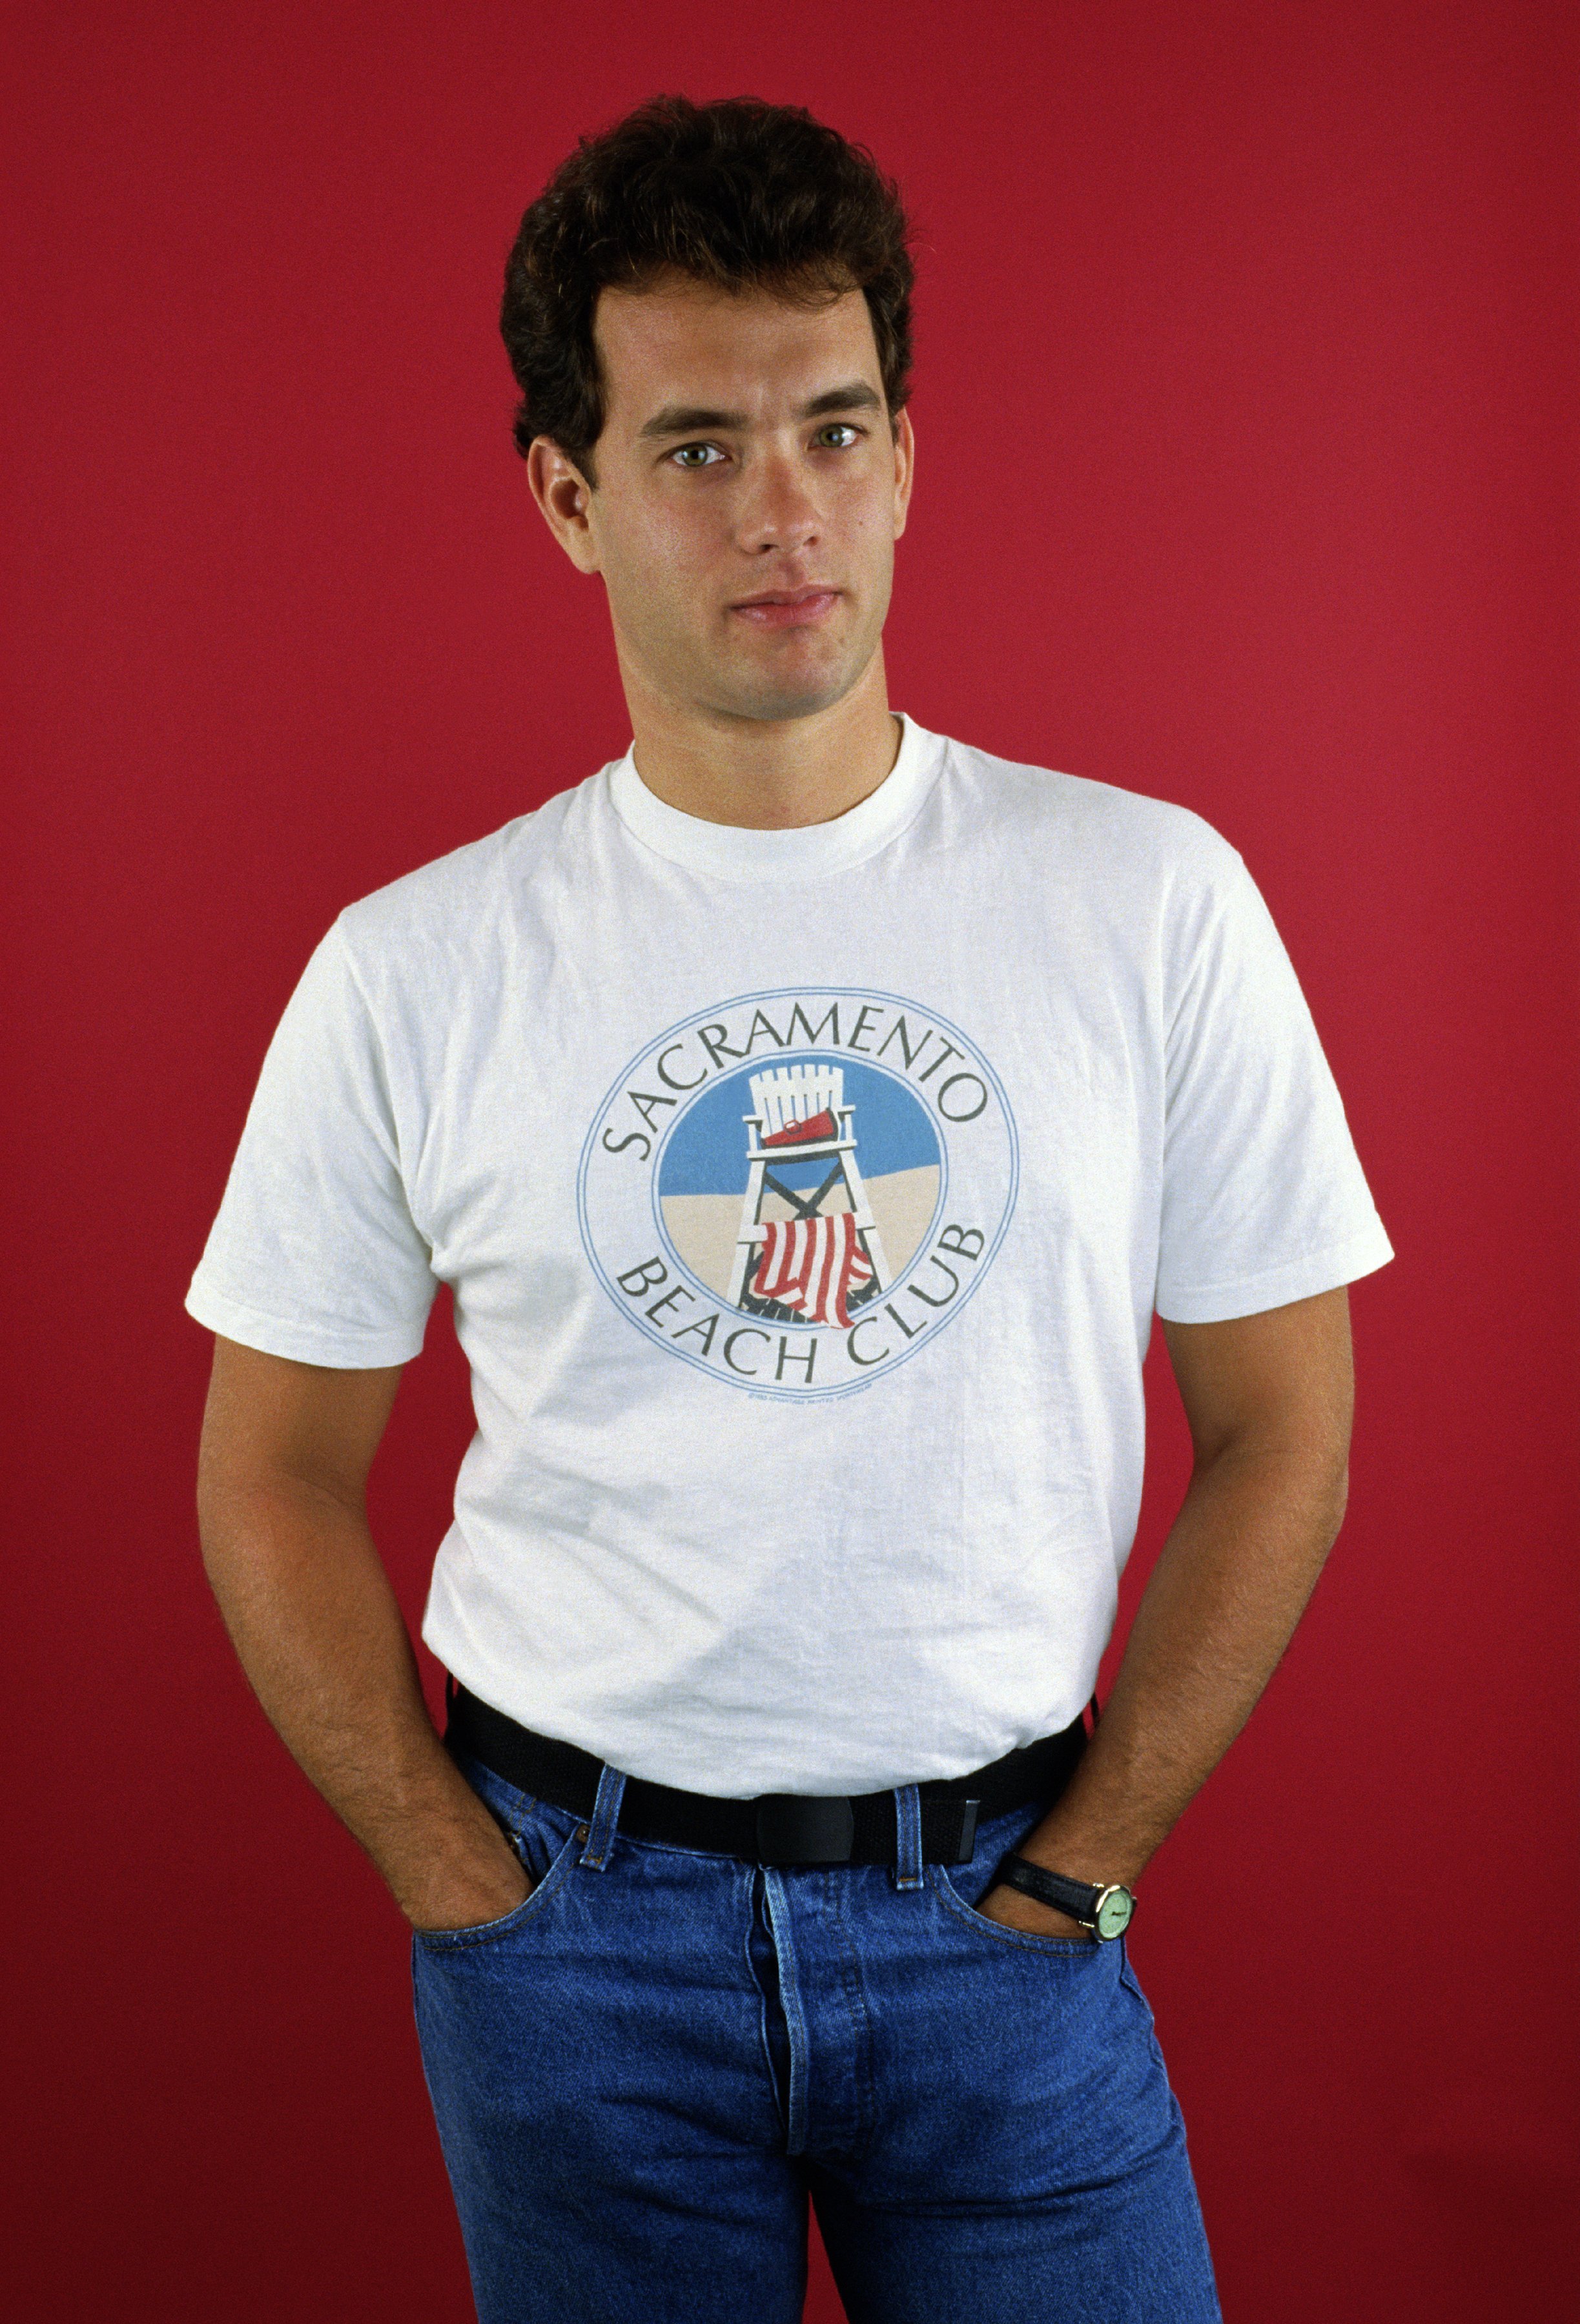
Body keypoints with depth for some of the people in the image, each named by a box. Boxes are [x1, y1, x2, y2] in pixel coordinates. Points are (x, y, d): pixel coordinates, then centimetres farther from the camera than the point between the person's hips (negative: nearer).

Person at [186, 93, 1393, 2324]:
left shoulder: (1154, 901, -5)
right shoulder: (408, 972, -5)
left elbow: (1282, 1424, -1)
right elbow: (277, 1476, 2)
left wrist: (1077, 1869, -4)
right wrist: (465, 1890, -3)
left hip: (999, 1909, 0)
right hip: (572, 1910, 0)